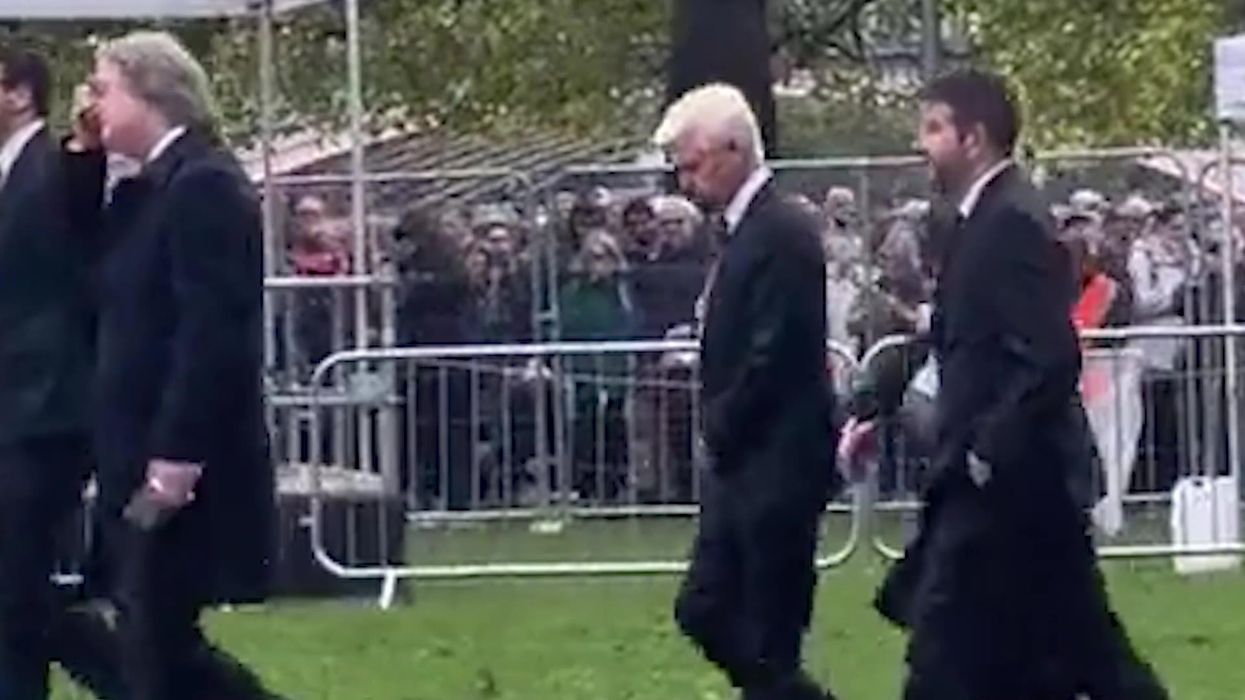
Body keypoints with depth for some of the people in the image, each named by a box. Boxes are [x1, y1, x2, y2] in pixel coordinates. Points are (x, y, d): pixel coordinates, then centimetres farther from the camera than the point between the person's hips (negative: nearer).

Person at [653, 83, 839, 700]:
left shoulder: (782, 234, -17)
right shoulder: (747, 230, 13)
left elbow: (773, 359, -21)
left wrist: (721, 432, -10)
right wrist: (720, 432, 6)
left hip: (776, 468, -10)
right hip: (742, 466, 10)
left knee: (767, 641, -4)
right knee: (704, 611, 12)